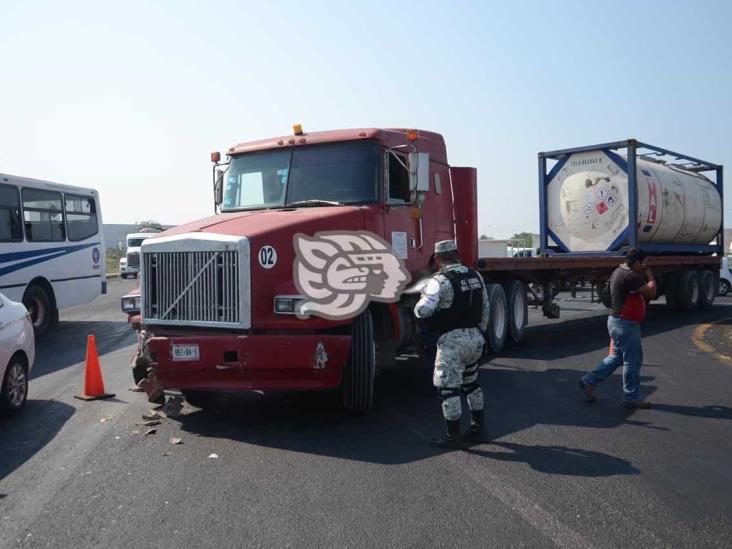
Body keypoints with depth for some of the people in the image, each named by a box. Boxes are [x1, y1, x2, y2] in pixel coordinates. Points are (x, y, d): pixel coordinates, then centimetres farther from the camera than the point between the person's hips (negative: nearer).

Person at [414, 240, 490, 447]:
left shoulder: (441, 280, -16)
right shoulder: (475, 276, 7)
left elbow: (424, 310, -26)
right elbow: (485, 310, 14)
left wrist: (420, 302, -4)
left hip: (452, 341, -8)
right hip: (475, 338, 8)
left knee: (447, 388, 0)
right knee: (471, 383, 22)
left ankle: (453, 436, 4)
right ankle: (477, 430, 28)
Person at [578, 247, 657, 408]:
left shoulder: (619, 271, 11)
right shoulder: (630, 277, -21)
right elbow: (651, 292, -20)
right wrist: (650, 275, -7)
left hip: (617, 321, 10)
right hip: (625, 324, -10)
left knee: (616, 357, 18)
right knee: (632, 360, 1)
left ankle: (589, 381, 18)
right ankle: (631, 397, 11)